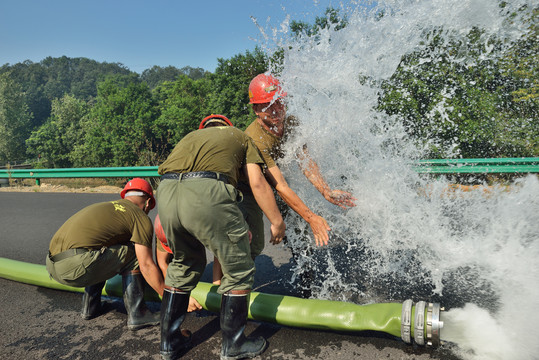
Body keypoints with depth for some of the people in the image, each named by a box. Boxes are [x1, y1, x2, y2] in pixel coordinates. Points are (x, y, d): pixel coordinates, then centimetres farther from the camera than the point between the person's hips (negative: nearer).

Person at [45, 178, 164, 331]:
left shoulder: (106, 206, 28)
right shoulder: (141, 218, 4)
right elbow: (147, 266, -3)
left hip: (52, 265, 9)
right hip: (76, 266, -9)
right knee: (132, 253, 7)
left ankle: (89, 307, 30)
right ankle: (137, 315, 8)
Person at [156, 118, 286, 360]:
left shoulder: (191, 136, 37)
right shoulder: (239, 136, 27)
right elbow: (257, 183, 13)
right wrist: (277, 221, 22)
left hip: (165, 194, 6)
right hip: (207, 193, -5)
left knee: (184, 265, 27)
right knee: (238, 271, 14)